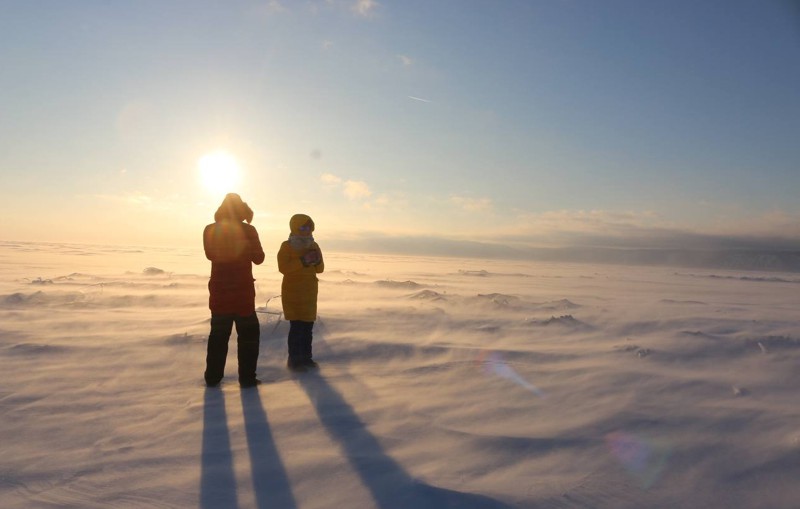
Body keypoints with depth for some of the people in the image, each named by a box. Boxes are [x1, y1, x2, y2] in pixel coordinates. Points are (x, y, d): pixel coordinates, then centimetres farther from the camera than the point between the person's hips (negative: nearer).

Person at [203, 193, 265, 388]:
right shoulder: (248, 231, -11)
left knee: (218, 334, 15)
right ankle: (247, 377, 6)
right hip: (243, 292, -3)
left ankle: (213, 377, 17)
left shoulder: (210, 230, -1)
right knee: (248, 335, 9)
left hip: (219, 291, 3)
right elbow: (258, 258, 0)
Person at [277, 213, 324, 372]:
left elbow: (320, 269, 12)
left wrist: (317, 261, -11)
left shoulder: (313, 246, 9)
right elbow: (283, 267, -19)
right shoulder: (287, 246, -6)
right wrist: (303, 261, -26)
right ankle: (294, 359, -3)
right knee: (297, 326, -11)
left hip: (310, 293, 5)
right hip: (292, 292, -5)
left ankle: (305, 356, 19)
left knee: (308, 326, 8)